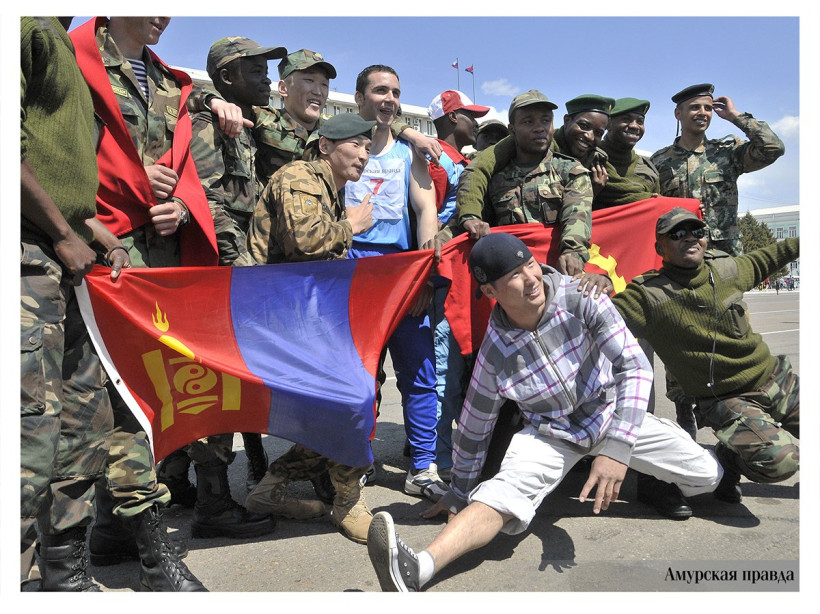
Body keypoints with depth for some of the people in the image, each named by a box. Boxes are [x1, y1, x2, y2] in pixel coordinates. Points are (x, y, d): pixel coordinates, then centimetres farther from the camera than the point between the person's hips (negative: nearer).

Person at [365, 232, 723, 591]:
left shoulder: (580, 296, -24)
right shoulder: (494, 354, -22)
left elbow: (635, 366, -25)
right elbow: (472, 432, -8)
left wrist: (617, 448, -35)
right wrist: (458, 496, 4)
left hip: (611, 412, 3)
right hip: (552, 434, -2)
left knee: (708, 476, -1)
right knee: (505, 492, -30)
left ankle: (648, 475, 31)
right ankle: (419, 569, -44)